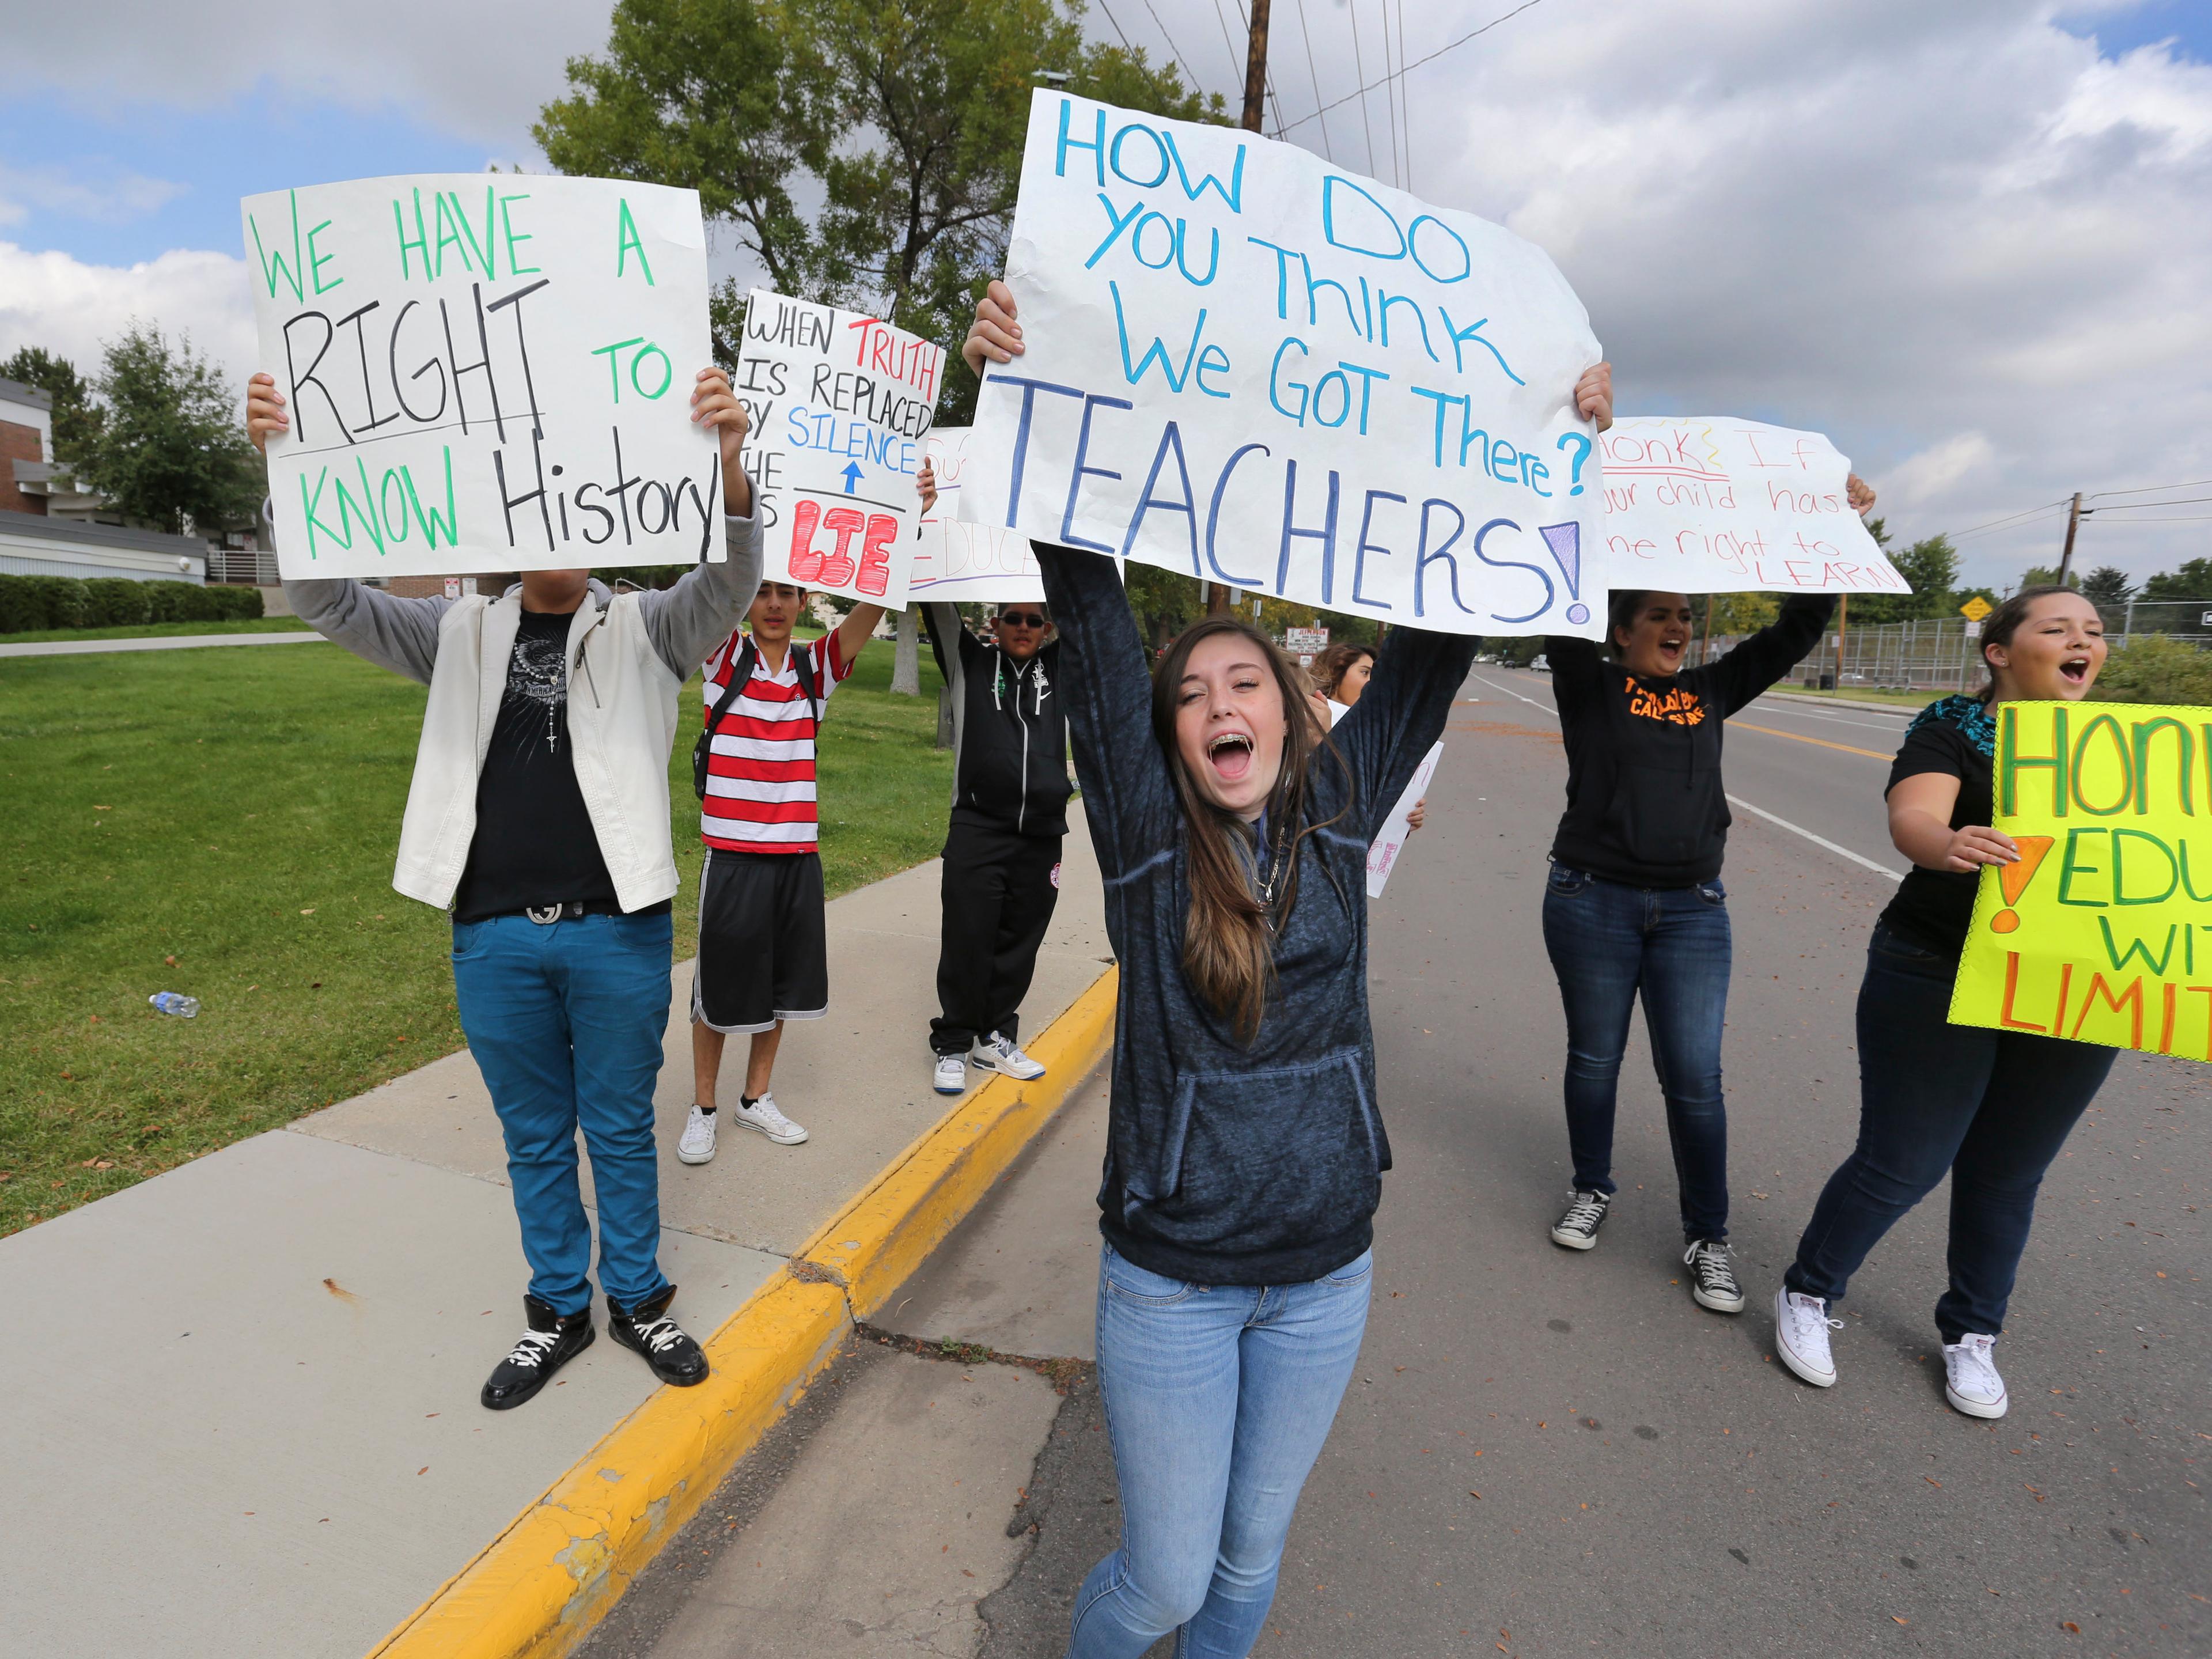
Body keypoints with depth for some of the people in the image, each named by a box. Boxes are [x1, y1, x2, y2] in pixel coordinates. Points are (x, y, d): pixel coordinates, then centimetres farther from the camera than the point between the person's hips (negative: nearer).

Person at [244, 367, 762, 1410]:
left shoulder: (645, 631, 0)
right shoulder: (462, 635, 8)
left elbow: (730, 582, -16)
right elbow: (332, 604, 0)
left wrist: (729, 465, -35)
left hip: (617, 930, -2)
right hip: (496, 935, 3)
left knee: (620, 1127, 12)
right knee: (534, 1136, 16)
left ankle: (637, 1298, 32)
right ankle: (558, 1310, 35)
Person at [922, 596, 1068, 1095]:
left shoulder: (1062, 670, 14)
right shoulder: (971, 664, 9)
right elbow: (941, 610, 2)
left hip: (1042, 837, 3)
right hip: (976, 831, -2)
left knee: (1018, 947, 11)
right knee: (967, 944, 0)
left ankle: (996, 1039, 26)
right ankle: (953, 1046, 15)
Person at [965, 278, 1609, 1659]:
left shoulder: (1341, 808, -4)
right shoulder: (1146, 830, -11)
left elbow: (1437, 644, -4)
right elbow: (1093, 624, -19)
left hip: (1328, 1267, 3)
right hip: (1171, 1274, -2)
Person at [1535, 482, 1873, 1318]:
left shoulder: (1710, 692, 12)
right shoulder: (1589, 686, 0)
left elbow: (1797, 629, 14)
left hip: (1692, 909, 3)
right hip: (1592, 901, -3)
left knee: (1694, 1077, 2)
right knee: (1595, 1058, 11)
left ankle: (1707, 1237, 17)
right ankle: (1591, 1190, 32)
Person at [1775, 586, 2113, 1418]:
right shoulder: (1954, 730, -7)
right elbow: (1913, 821, -24)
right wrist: (1950, 844, -48)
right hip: (1939, 978, -4)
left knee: (2008, 1172, 14)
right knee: (1902, 1163, 1)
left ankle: (1973, 1334, 34)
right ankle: (1808, 1295, 22)